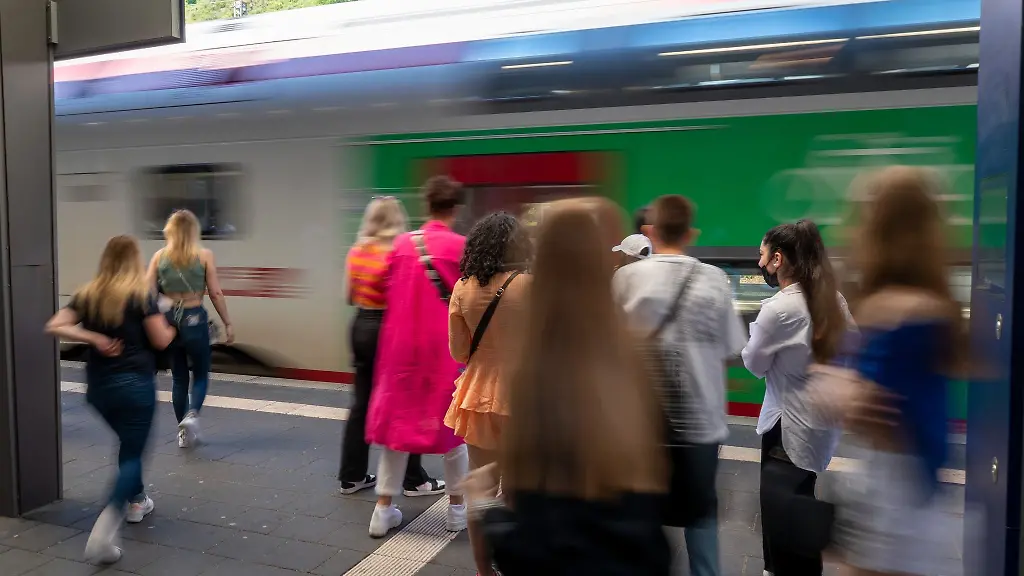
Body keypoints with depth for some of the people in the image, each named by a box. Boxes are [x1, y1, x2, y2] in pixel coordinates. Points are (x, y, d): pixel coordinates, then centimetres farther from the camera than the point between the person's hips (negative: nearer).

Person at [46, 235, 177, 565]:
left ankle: (136, 502, 40)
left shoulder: (88, 294, 4)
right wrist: (171, 328, 10)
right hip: (134, 383, -5)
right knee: (133, 454, 1)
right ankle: (104, 532, -14)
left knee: (128, 443, 27)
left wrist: (94, 338, -7)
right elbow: (161, 341, -10)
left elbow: (54, 327, -5)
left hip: (98, 385, 6)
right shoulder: (141, 294, -10)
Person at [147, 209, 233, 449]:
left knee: (178, 377, 15)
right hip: (194, 319, -3)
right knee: (200, 374, 13)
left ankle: (184, 432, 21)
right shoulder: (204, 255, -5)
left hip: (168, 319, 3)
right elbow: (215, 293, -7)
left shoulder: (159, 256, 2)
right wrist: (228, 323, 0)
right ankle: (192, 415, -13)